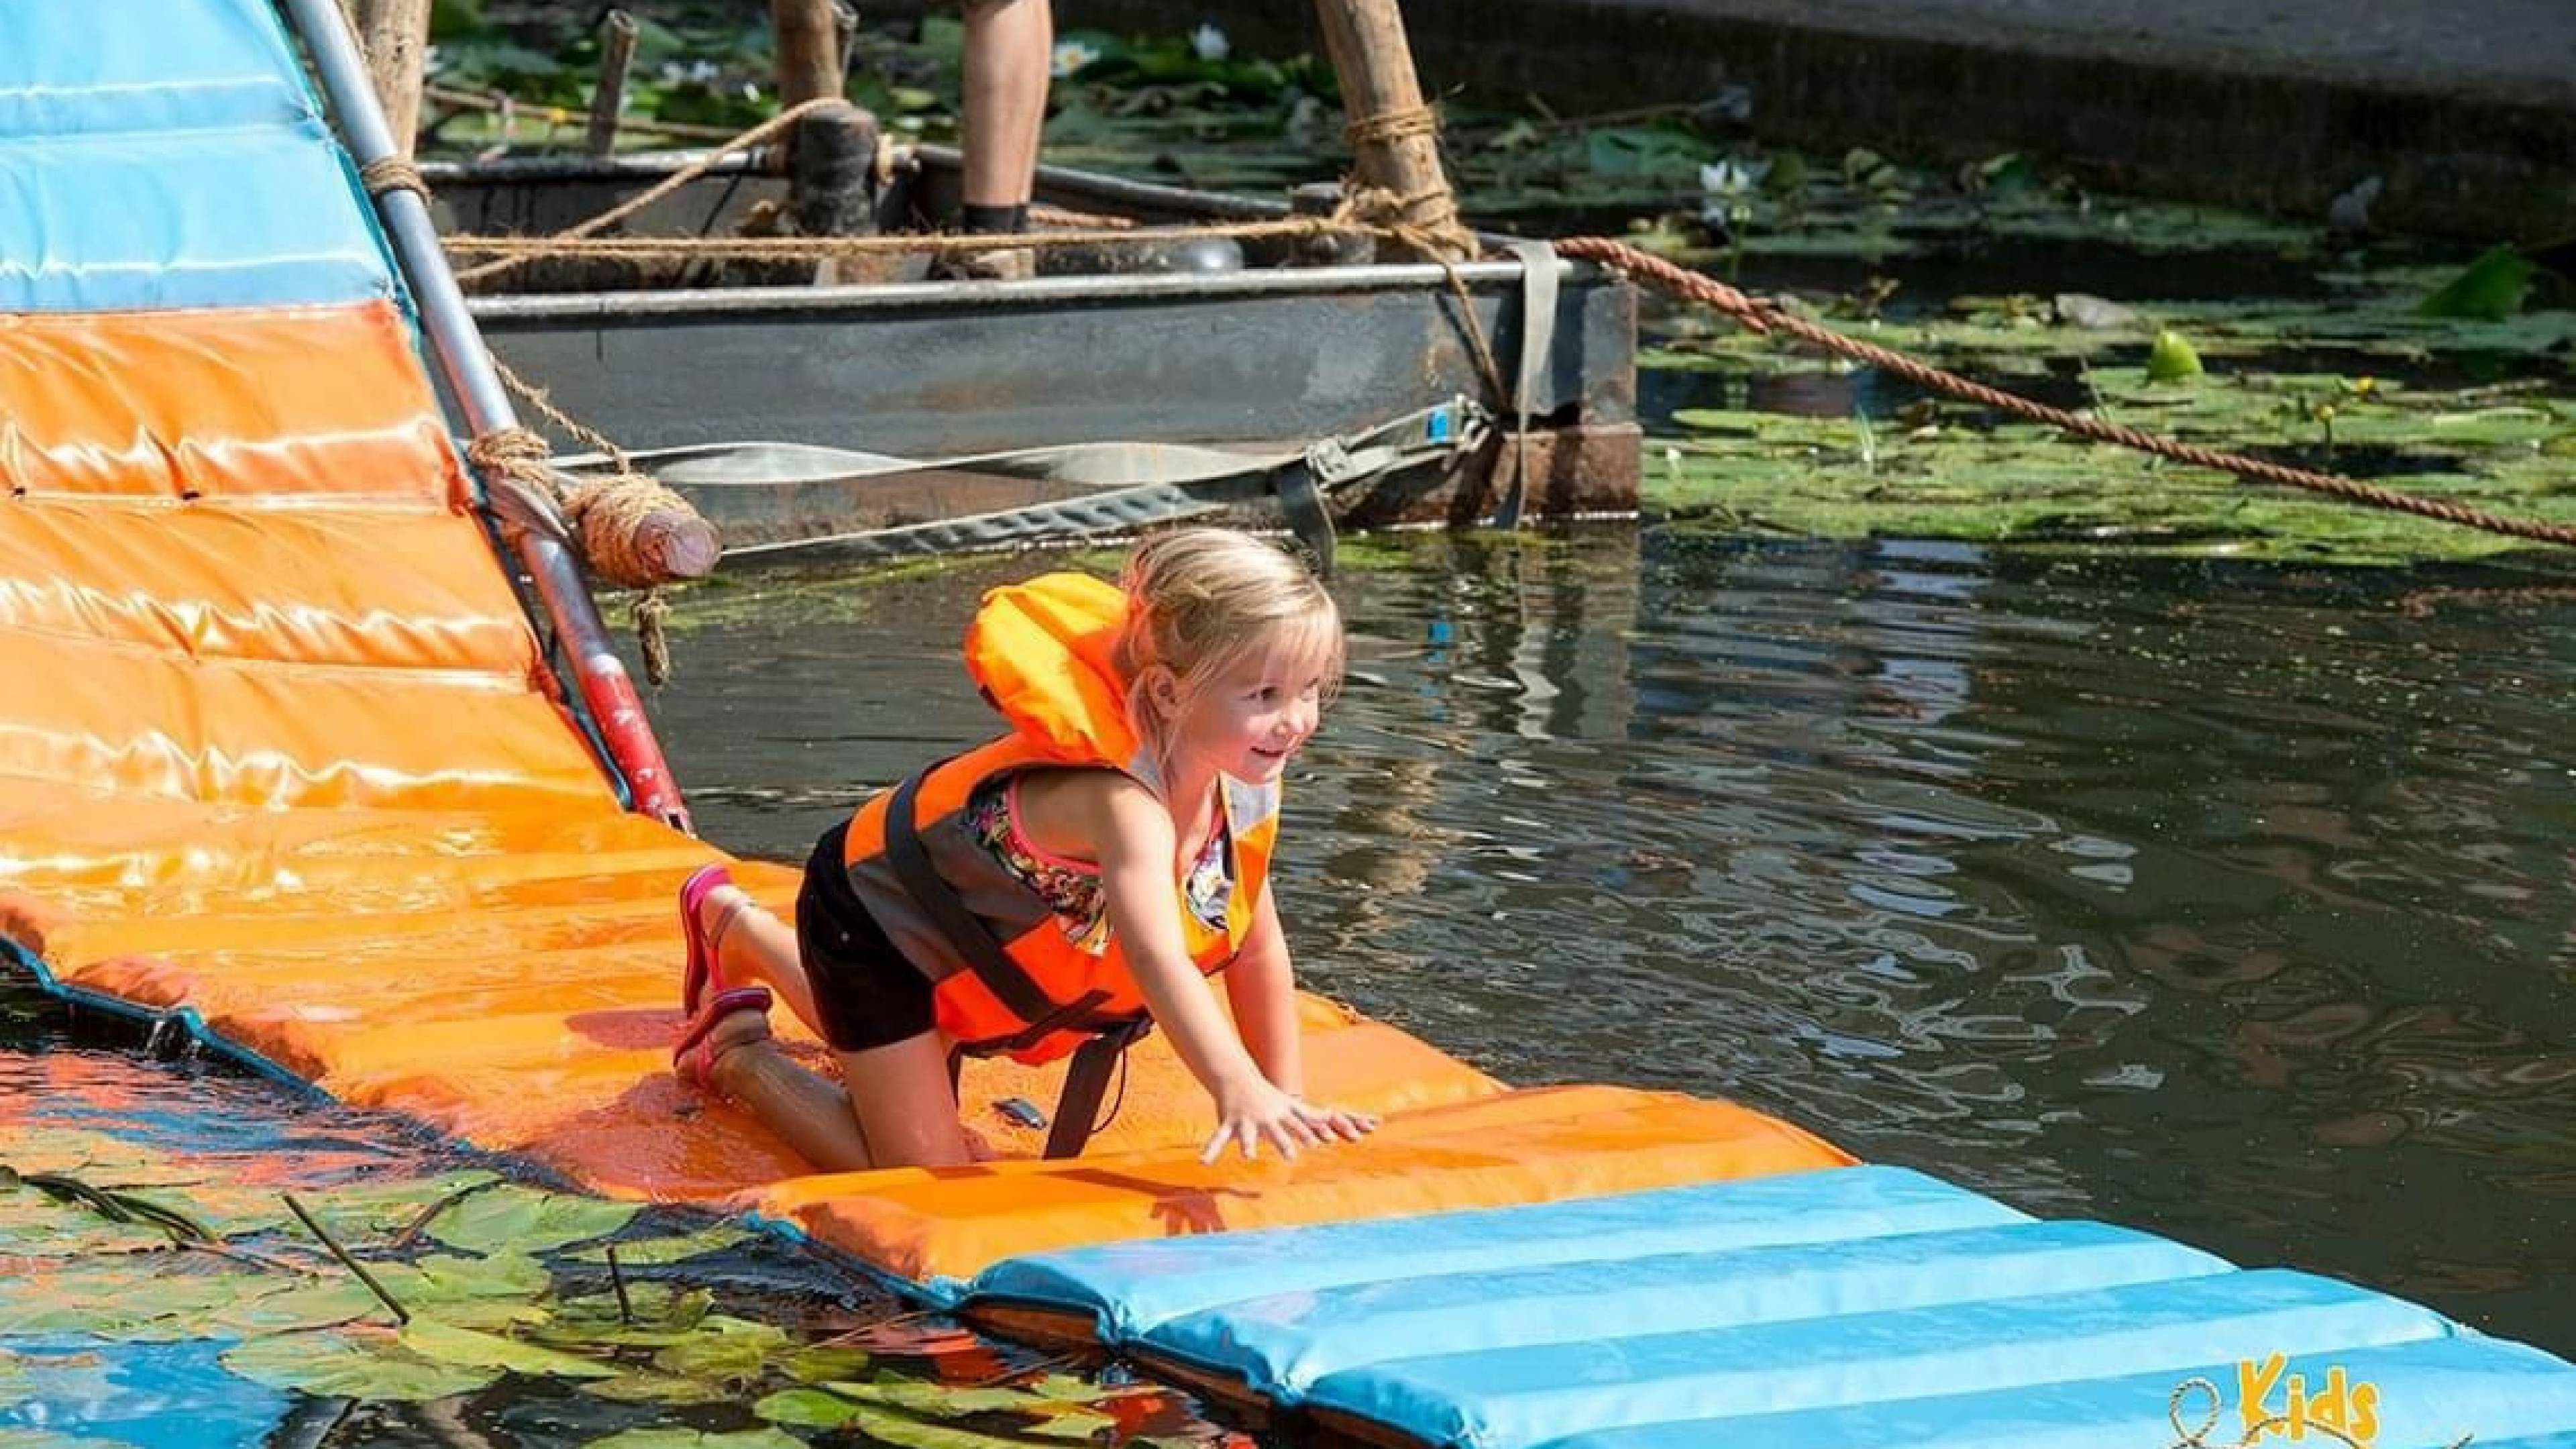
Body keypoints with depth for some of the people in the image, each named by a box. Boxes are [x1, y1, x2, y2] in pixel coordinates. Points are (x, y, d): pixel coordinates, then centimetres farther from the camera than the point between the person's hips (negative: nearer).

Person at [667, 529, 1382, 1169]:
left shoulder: (1243, 786, -19)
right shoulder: (1122, 796, -45)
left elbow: (1258, 948, -6)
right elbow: (1156, 957, -62)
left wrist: (1287, 1098, -8)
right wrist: (1242, 1091, -75)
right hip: (874, 911, -9)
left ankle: (740, 928, 51)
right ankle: (737, 1055, 8)